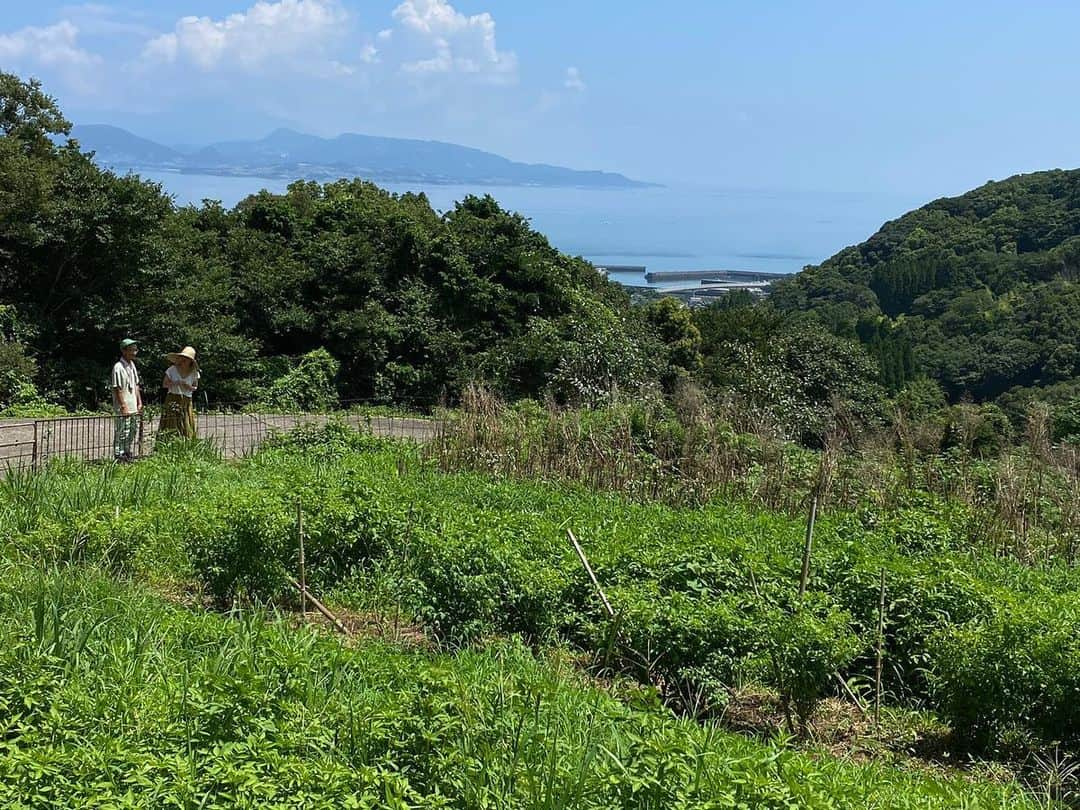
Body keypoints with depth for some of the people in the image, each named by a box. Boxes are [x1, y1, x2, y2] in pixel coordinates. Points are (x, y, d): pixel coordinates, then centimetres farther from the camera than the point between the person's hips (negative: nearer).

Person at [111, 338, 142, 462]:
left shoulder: (132, 365, 12)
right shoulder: (118, 367, -15)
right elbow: (117, 389, -17)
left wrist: (139, 403, 14)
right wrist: (123, 406, -18)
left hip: (133, 407, 9)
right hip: (123, 408, -9)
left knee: (133, 431, 15)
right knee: (122, 432, -4)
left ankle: (127, 454, 27)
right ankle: (118, 456, 3)